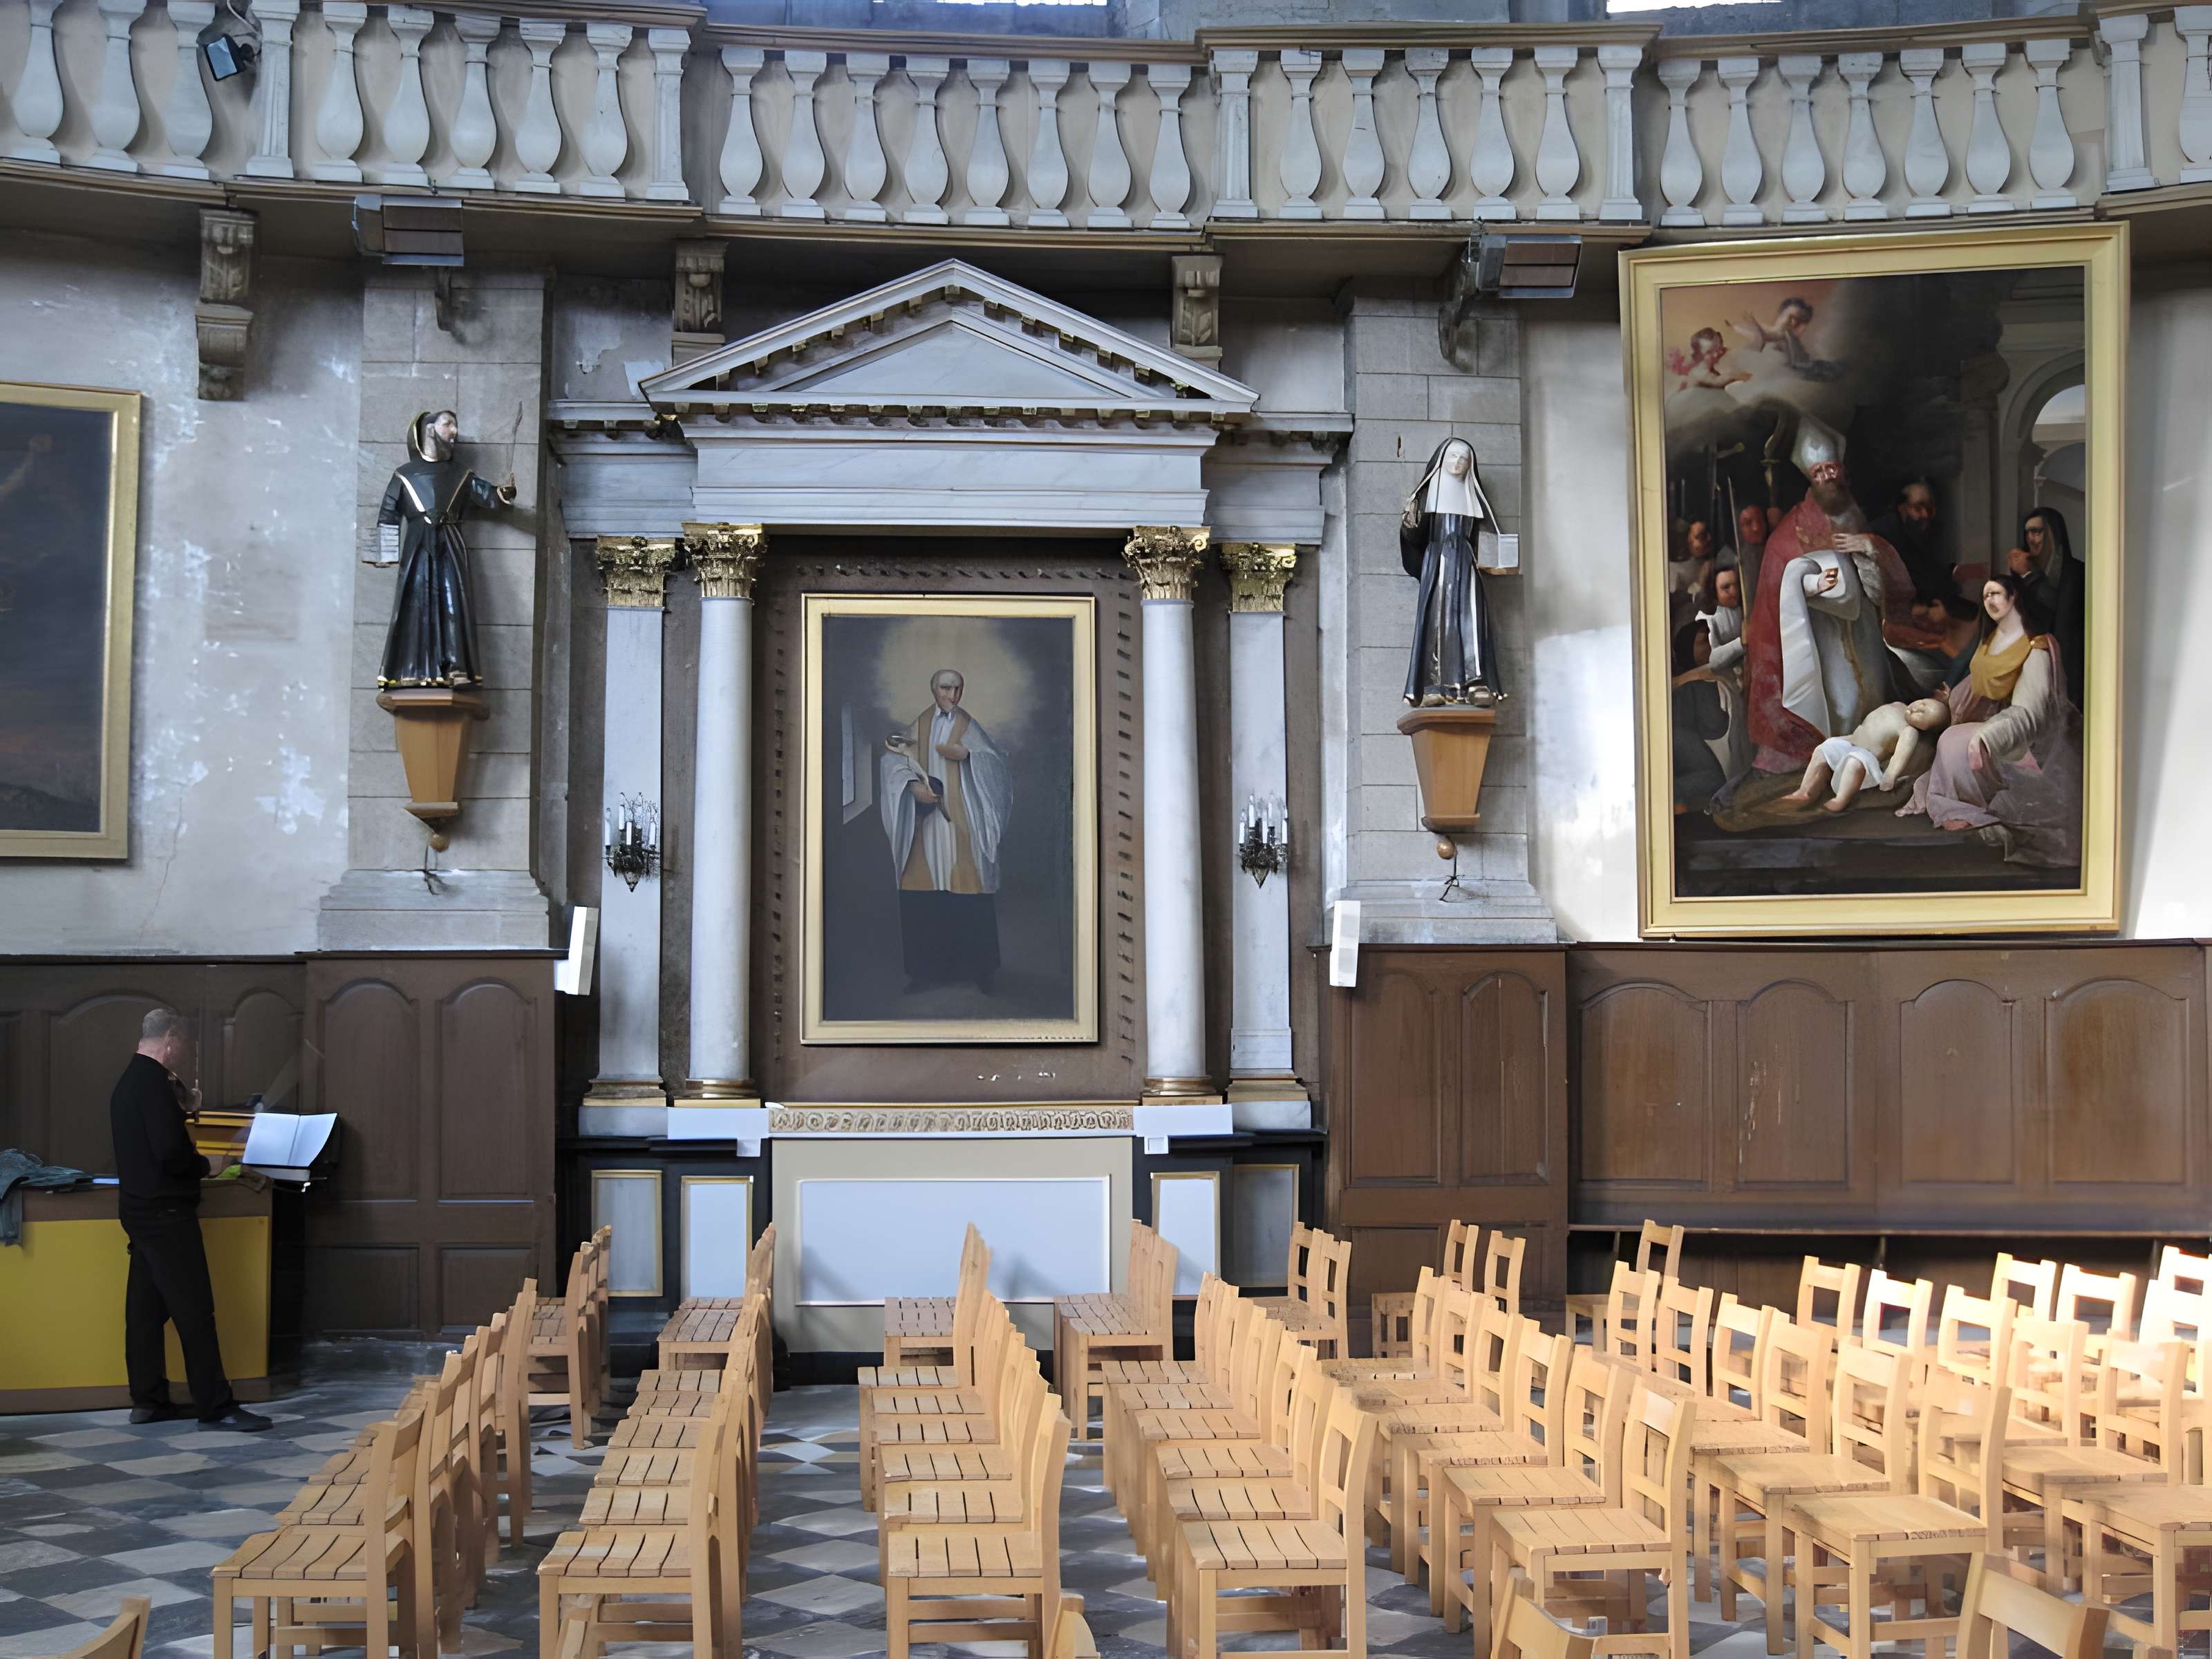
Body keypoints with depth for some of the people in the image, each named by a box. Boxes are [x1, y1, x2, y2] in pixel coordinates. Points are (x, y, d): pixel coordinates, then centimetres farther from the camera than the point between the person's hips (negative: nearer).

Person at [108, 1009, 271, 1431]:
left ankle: (148, 1401, 16)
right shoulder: (155, 1083, -18)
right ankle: (216, 1406, -6)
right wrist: (205, 1164, -7)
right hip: (165, 1212, -10)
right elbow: (170, 1153, -24)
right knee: (194, 1310, -7)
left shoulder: (129, 1081, 13)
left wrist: (183, 1108, 15)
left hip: (138, 1209, 10)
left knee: (147, 1308, 12)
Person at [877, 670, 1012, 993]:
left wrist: (966, 755, -16)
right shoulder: (918, 725, 9)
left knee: (968, 890, -4)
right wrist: (913, 785, -15)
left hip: (962, 820, -1)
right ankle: (925, 969, 8)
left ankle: (979, 969, 5)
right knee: (924, 894, -1)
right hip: (926, 818, 1)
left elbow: (996, 761, -1)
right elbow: (894, 759, 1)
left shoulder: (970, 726, 6)